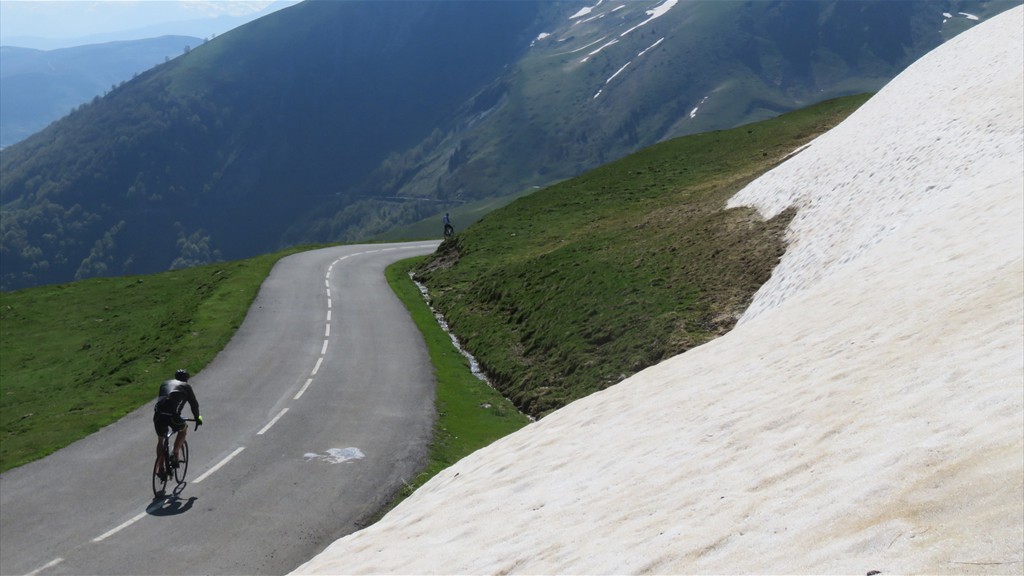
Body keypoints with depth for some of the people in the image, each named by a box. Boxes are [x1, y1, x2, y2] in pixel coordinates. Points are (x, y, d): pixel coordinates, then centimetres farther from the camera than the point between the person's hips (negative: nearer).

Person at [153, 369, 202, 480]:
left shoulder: (165, 384, 29)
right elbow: (194, 404, 20)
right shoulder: (186, 386, 18)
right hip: (172, 415, -3)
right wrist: (197, 418, 34)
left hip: (158, 415, 3)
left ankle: (160, 469, 21)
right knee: (183, 430, 29)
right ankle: (175, 456, 17)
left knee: (160, 440, 24)